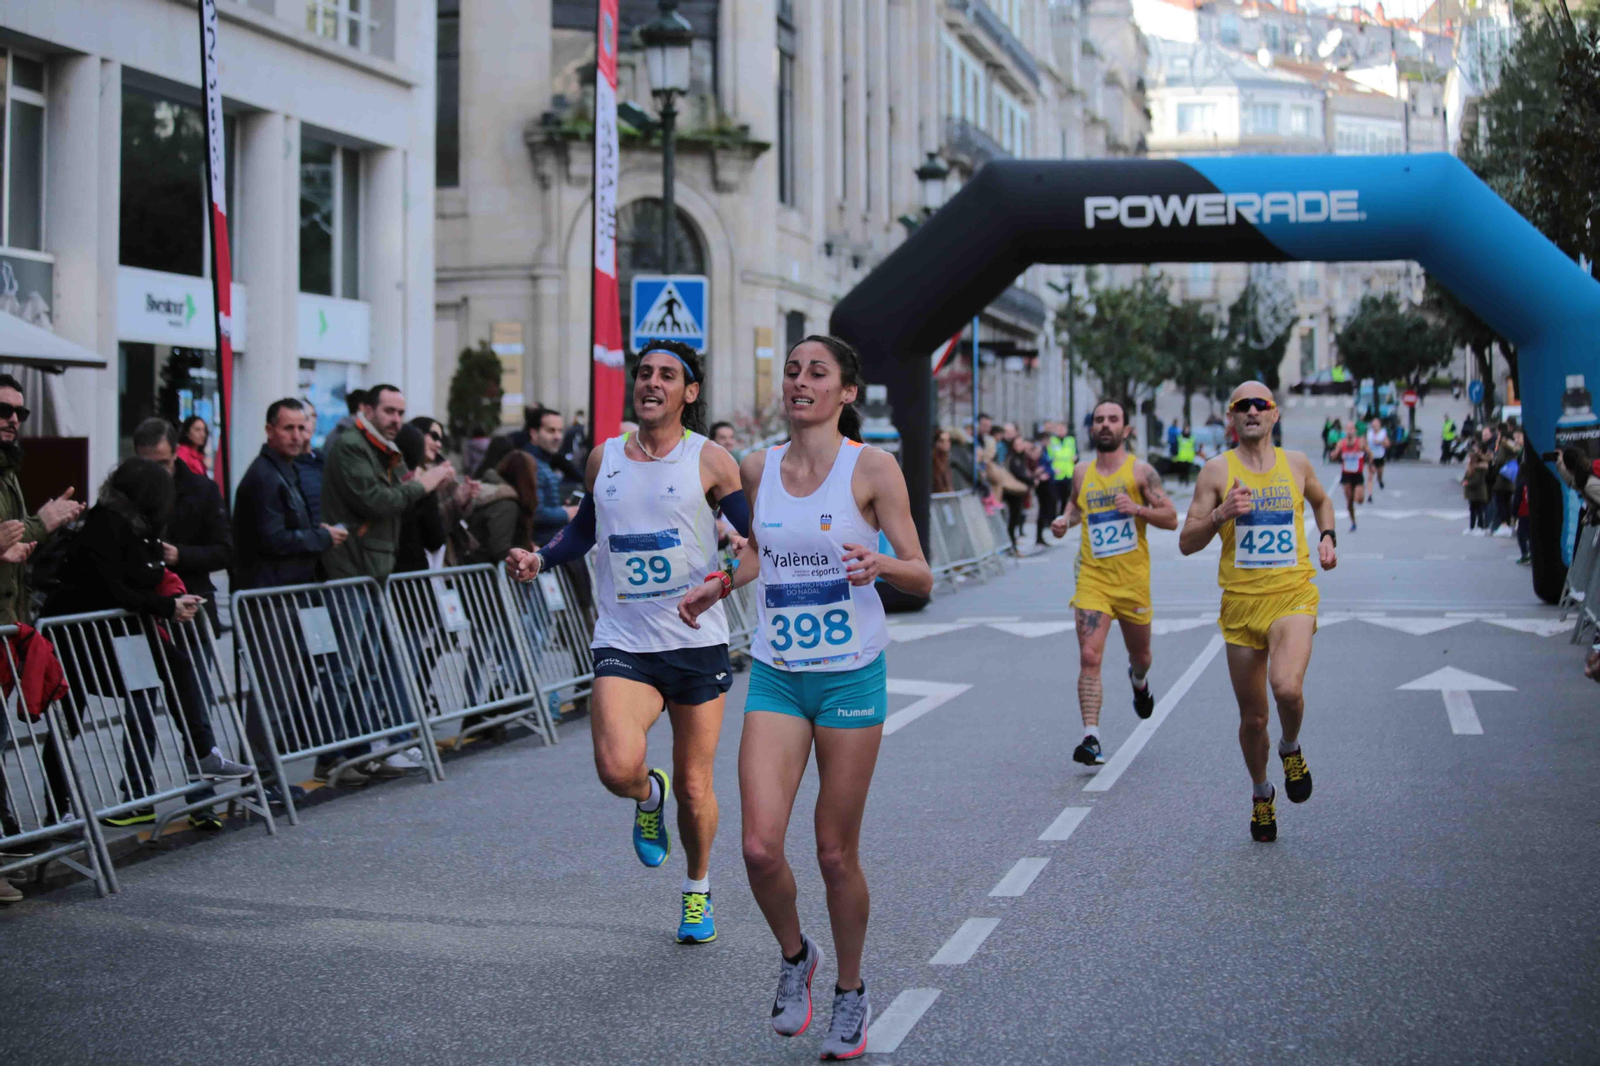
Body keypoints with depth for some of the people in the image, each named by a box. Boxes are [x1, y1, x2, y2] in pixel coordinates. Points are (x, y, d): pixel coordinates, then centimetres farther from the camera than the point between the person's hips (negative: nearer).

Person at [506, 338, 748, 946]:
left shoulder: (709, 460, -2)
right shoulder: (604, 458, 8)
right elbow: (584, 530, 23)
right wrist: (540, 560, 6)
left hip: (697, 642, -1)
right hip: (623, 644, 1)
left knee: (693, 787, 7)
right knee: (617, 769, -23)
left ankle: (698, 893, 34)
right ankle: (648, 795, 16)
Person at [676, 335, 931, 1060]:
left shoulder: (872, 468, -8)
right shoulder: (758, 469, 4)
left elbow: (921, 578, -6)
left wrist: (879, 563, -27)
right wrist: (719, 586, 6)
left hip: (850, 675, -3)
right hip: (775, 676, 3)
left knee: (836, 855, 4)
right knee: (760, 848, -9)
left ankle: (849, 992, 28)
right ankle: (795, 957, 21)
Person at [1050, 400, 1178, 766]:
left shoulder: (1140, 471, -4)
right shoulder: (1082, 472, 6)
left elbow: (1171, 519, -5)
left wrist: (1138, 509, -22)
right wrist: (1065, 521, 5)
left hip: (1132, 580, -1)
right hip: (1092, 578, 1)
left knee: (1140, 656, 18)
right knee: (1089, 656, -15)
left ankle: (1139, 680, 56)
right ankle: (1091, 739, -18)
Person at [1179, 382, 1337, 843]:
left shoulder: (1296, 464, 7)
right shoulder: (1217, 471, 0)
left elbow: (1321, 501, 30)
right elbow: (1186, 542, -2)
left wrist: (1327, 538, 11)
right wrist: (1220, 515, -18)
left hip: (1293, 596, 0)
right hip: (1241, 602, 0)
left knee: (1287, 687, -27)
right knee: (1252, 716, 7)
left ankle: (1291, 749, 6)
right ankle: (1261, 794, 33)